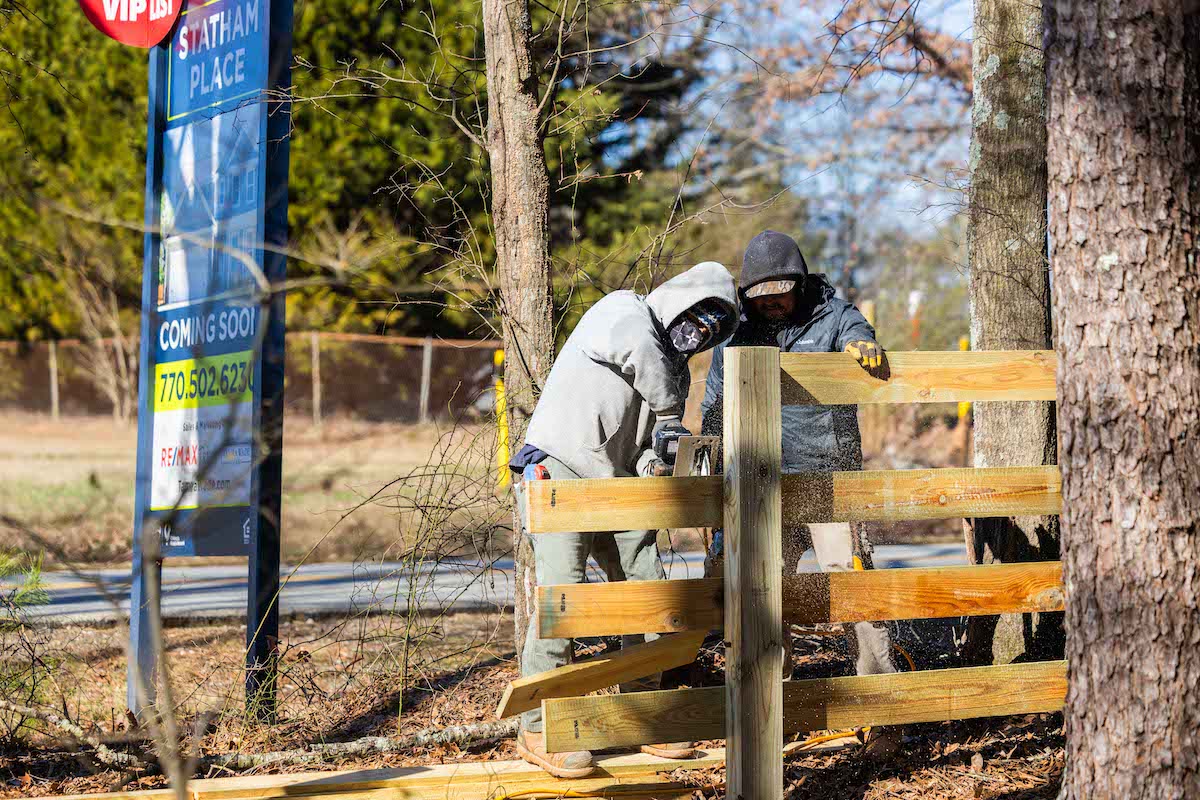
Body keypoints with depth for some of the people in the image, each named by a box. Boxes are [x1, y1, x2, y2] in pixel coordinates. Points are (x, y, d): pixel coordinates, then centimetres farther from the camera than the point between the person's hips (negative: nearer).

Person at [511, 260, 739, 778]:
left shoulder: (675, 367, 17)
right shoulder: (623, 310, -5)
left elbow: (648, 443, 11)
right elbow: (636, 351, -29)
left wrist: (655, 463, -12)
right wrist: (669, 413, -18)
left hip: (616, 486, 9)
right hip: (558, 471, -9)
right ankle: (538, 729, -10)